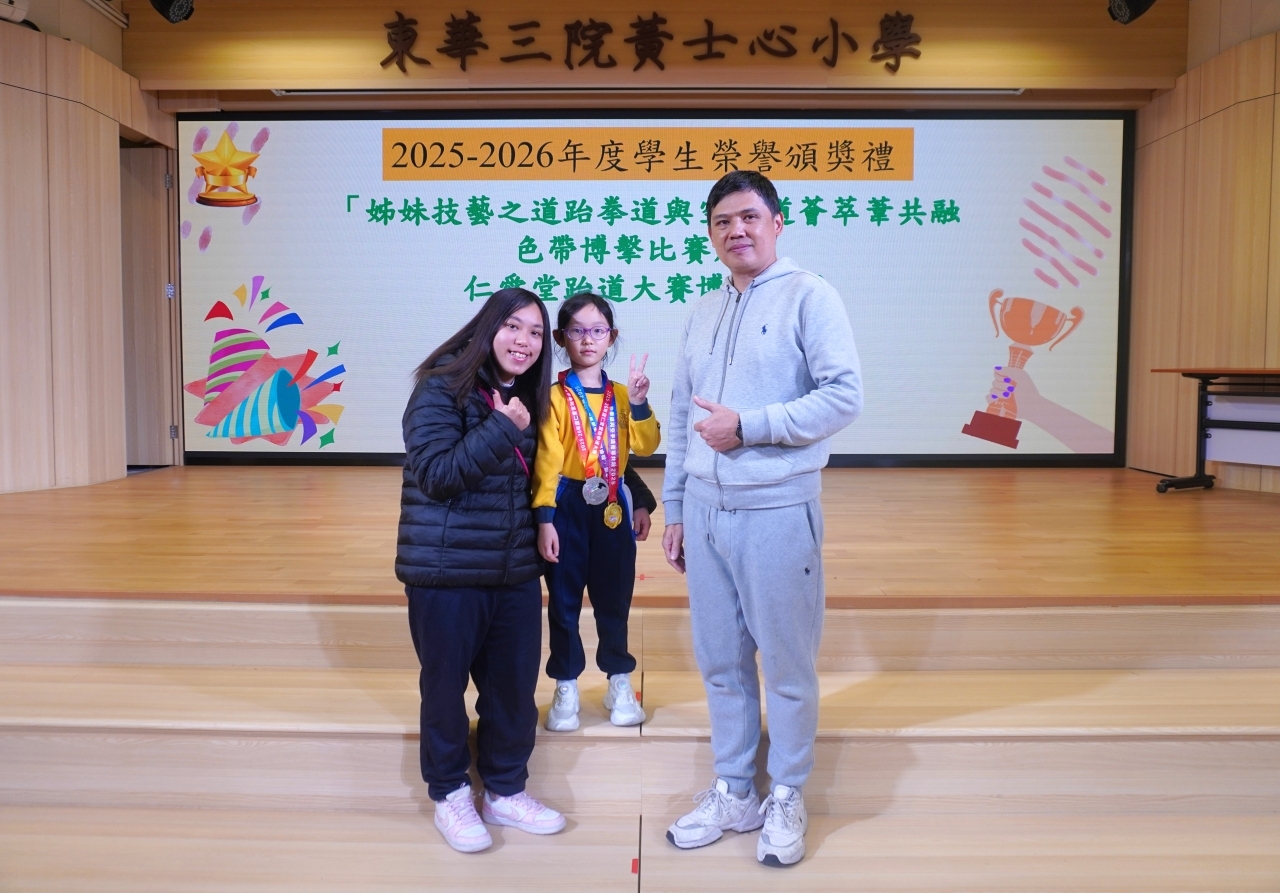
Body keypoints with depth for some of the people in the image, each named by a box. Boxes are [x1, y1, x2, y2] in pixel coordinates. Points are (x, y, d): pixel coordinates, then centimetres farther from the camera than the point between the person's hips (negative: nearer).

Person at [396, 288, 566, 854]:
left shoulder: (526, 399, 10)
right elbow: (435, 474, -19)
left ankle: (504, 791, 30)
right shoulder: (440, 388, -10)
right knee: (445, 684, 9)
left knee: (514, 684, 12)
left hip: (515, 571, 6)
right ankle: (449, 794, 28)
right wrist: (501, 429, -23)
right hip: (446, 569, -6)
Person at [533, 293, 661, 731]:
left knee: (614, 597, 12)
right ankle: (566, 687, 21)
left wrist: (638, 404, -20)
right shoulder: (554, 396, -5)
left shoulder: (621, 395, 6)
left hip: (612, 505, 3)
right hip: (567, 505, -3)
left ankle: (619, 683, 27)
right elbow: (547, 461, -10)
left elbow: (646, 446, -6)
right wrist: (544, 518, -15)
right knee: (563, 599, 7)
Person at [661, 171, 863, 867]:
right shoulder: (701, 314, 15)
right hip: (705, 511, 6)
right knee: (720, 662, 13)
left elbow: (845, 396, -14)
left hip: (777, 511, -5)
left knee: (786, 665, 6)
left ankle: (787, 798, 24)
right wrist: (673, 510, 14)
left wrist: (746, 426, -17)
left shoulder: (809, 296, -4)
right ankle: (733, 793, 29)